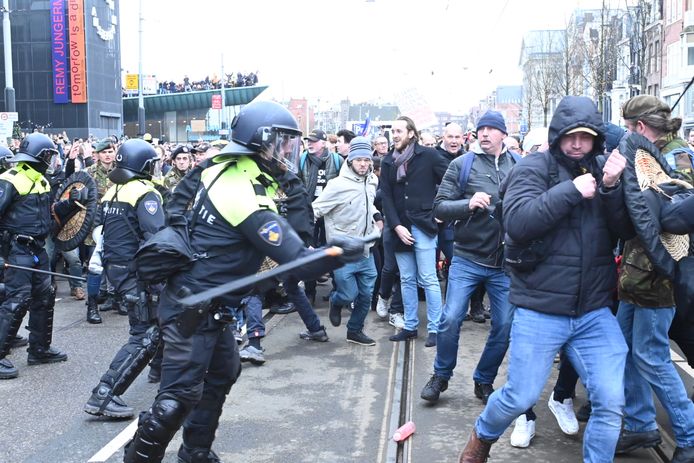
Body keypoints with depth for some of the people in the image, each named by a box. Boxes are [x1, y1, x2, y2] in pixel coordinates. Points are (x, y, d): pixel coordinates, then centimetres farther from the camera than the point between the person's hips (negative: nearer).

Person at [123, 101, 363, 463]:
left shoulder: (221, 169, 0)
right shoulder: (250, 201, -26)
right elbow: (296, 262, -27)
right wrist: (341, 253, -18)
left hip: (206, 304, 10)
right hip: (192, 308, -10)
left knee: (223, 374, 21)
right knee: (180, 395, -4)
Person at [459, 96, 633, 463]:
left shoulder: (600, 172, 7)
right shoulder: (534, 168, -5)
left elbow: (624, 231, -2)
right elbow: (518, 221, -20)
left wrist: (611, 188, -17)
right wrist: (571, 190, -23)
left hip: (595, 313, 4)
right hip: (540, 312, -3)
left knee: (611, 403, 1)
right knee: (521, 397, 7)